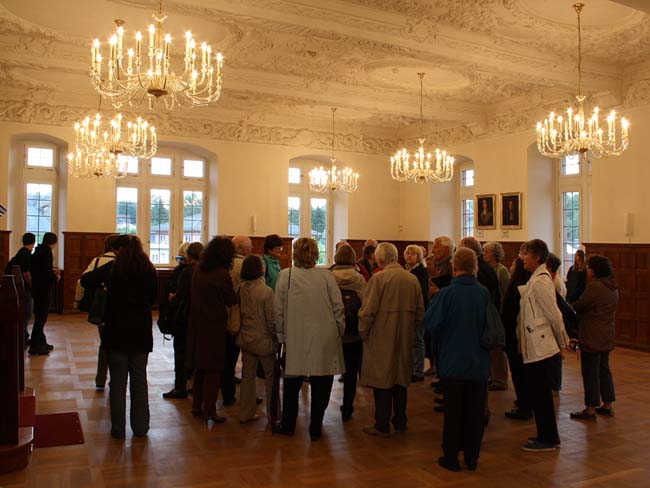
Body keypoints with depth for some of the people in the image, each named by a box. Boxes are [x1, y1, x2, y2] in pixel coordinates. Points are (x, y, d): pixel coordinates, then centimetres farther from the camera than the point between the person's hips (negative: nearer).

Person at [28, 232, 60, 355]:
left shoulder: (38, 251, 12)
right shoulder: (46, 251, -16)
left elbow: (39, 269, 17)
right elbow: (47, 271, -22)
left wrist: (52, 272, 18)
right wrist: (55, 277, -5)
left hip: (37, 288, 9)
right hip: (43, 289, -9)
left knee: (40, 317, 16)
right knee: (41, 317, -3)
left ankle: (42, 343, 25)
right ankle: (34, 346, 1)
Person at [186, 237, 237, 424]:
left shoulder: (198, 269, 3)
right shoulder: (221, 274, -17)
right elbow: (231, 300, -7)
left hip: (196, 324, 7)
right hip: (214, 326, -7)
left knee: (200, 367, 17)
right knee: (213, 368, 4)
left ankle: (197, 406, 27)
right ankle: (209, 410, 9)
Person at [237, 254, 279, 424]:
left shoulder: (241, 289, -3)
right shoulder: (266, 291, -19)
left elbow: (239, 312, 3)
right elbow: (271, 319, -15)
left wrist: (243, 329, 15)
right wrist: (276, 338, -3)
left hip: (246, 338, 5)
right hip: (263, 340, -5)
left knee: (247, 375, 14)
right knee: (270, 377, 10)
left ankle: (246, 413, 23)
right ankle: (272, 415, 18)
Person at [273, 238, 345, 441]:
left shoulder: (285, 275, -3)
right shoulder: (326, 275, -3)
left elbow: (279, 311, -1)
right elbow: (338, 308, -2)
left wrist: (282, 337, 9)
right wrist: (339, 332, 10)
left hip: (296, 340, 0)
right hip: (325, 340, 0)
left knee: (292, 384, 16)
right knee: (320, 387, 11)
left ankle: (288, 425, 28)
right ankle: (316, 428, 19)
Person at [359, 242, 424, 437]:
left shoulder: (378, 278, -15)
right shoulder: (413, 279, 3)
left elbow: (367, 311, -17)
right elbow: (420, 312, 8)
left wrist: (363, 333, -2)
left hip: (382, 339, -6)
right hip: (405, 340, 6)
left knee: (382, 383, 3)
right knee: (401, 380, 17)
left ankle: (382, 426, 10)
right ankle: (400, 422, 28)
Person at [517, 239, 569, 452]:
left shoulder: (540, 281, -18)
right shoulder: (536, 279, 12)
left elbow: (554, 314, -14)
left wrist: (563, 341, -6)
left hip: (539, 347, -10)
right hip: (535, 346, 10)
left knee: (539, 394, 2)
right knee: (540, 394, 17)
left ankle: (548, 438, 14)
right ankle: (547, 436, 28)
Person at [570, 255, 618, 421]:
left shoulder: (594, 287, -20)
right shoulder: (613, 288, 9)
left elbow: (577, 307, -14)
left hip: (592, 338, -9)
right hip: (607, 338, 9)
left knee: (590, 373, -1)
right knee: (604, 370, 17)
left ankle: (590, 409, 6)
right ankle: (607, 405, 26)